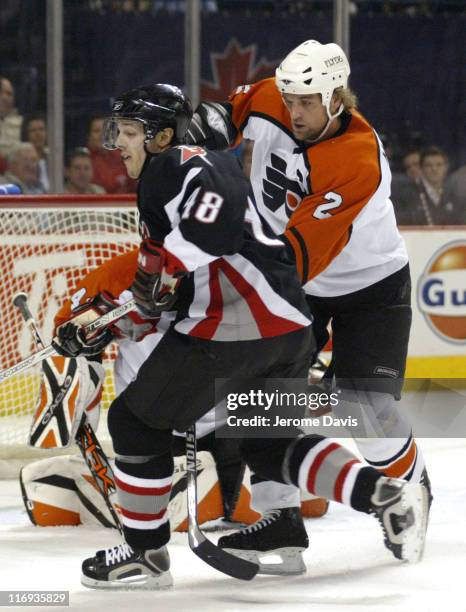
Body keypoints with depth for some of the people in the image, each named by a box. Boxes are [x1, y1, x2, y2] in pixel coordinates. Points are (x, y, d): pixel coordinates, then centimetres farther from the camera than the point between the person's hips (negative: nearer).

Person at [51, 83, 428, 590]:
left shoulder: (176, 165, -5)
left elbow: (221, 197, -26)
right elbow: (153, 279, 29)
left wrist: (166, 267, -21)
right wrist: (99, 321, 22)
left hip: (233, 327, -11)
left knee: (137, 420, 3)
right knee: (270, 444, 22)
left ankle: (145, 553, 10)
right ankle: (386, 495, 9)